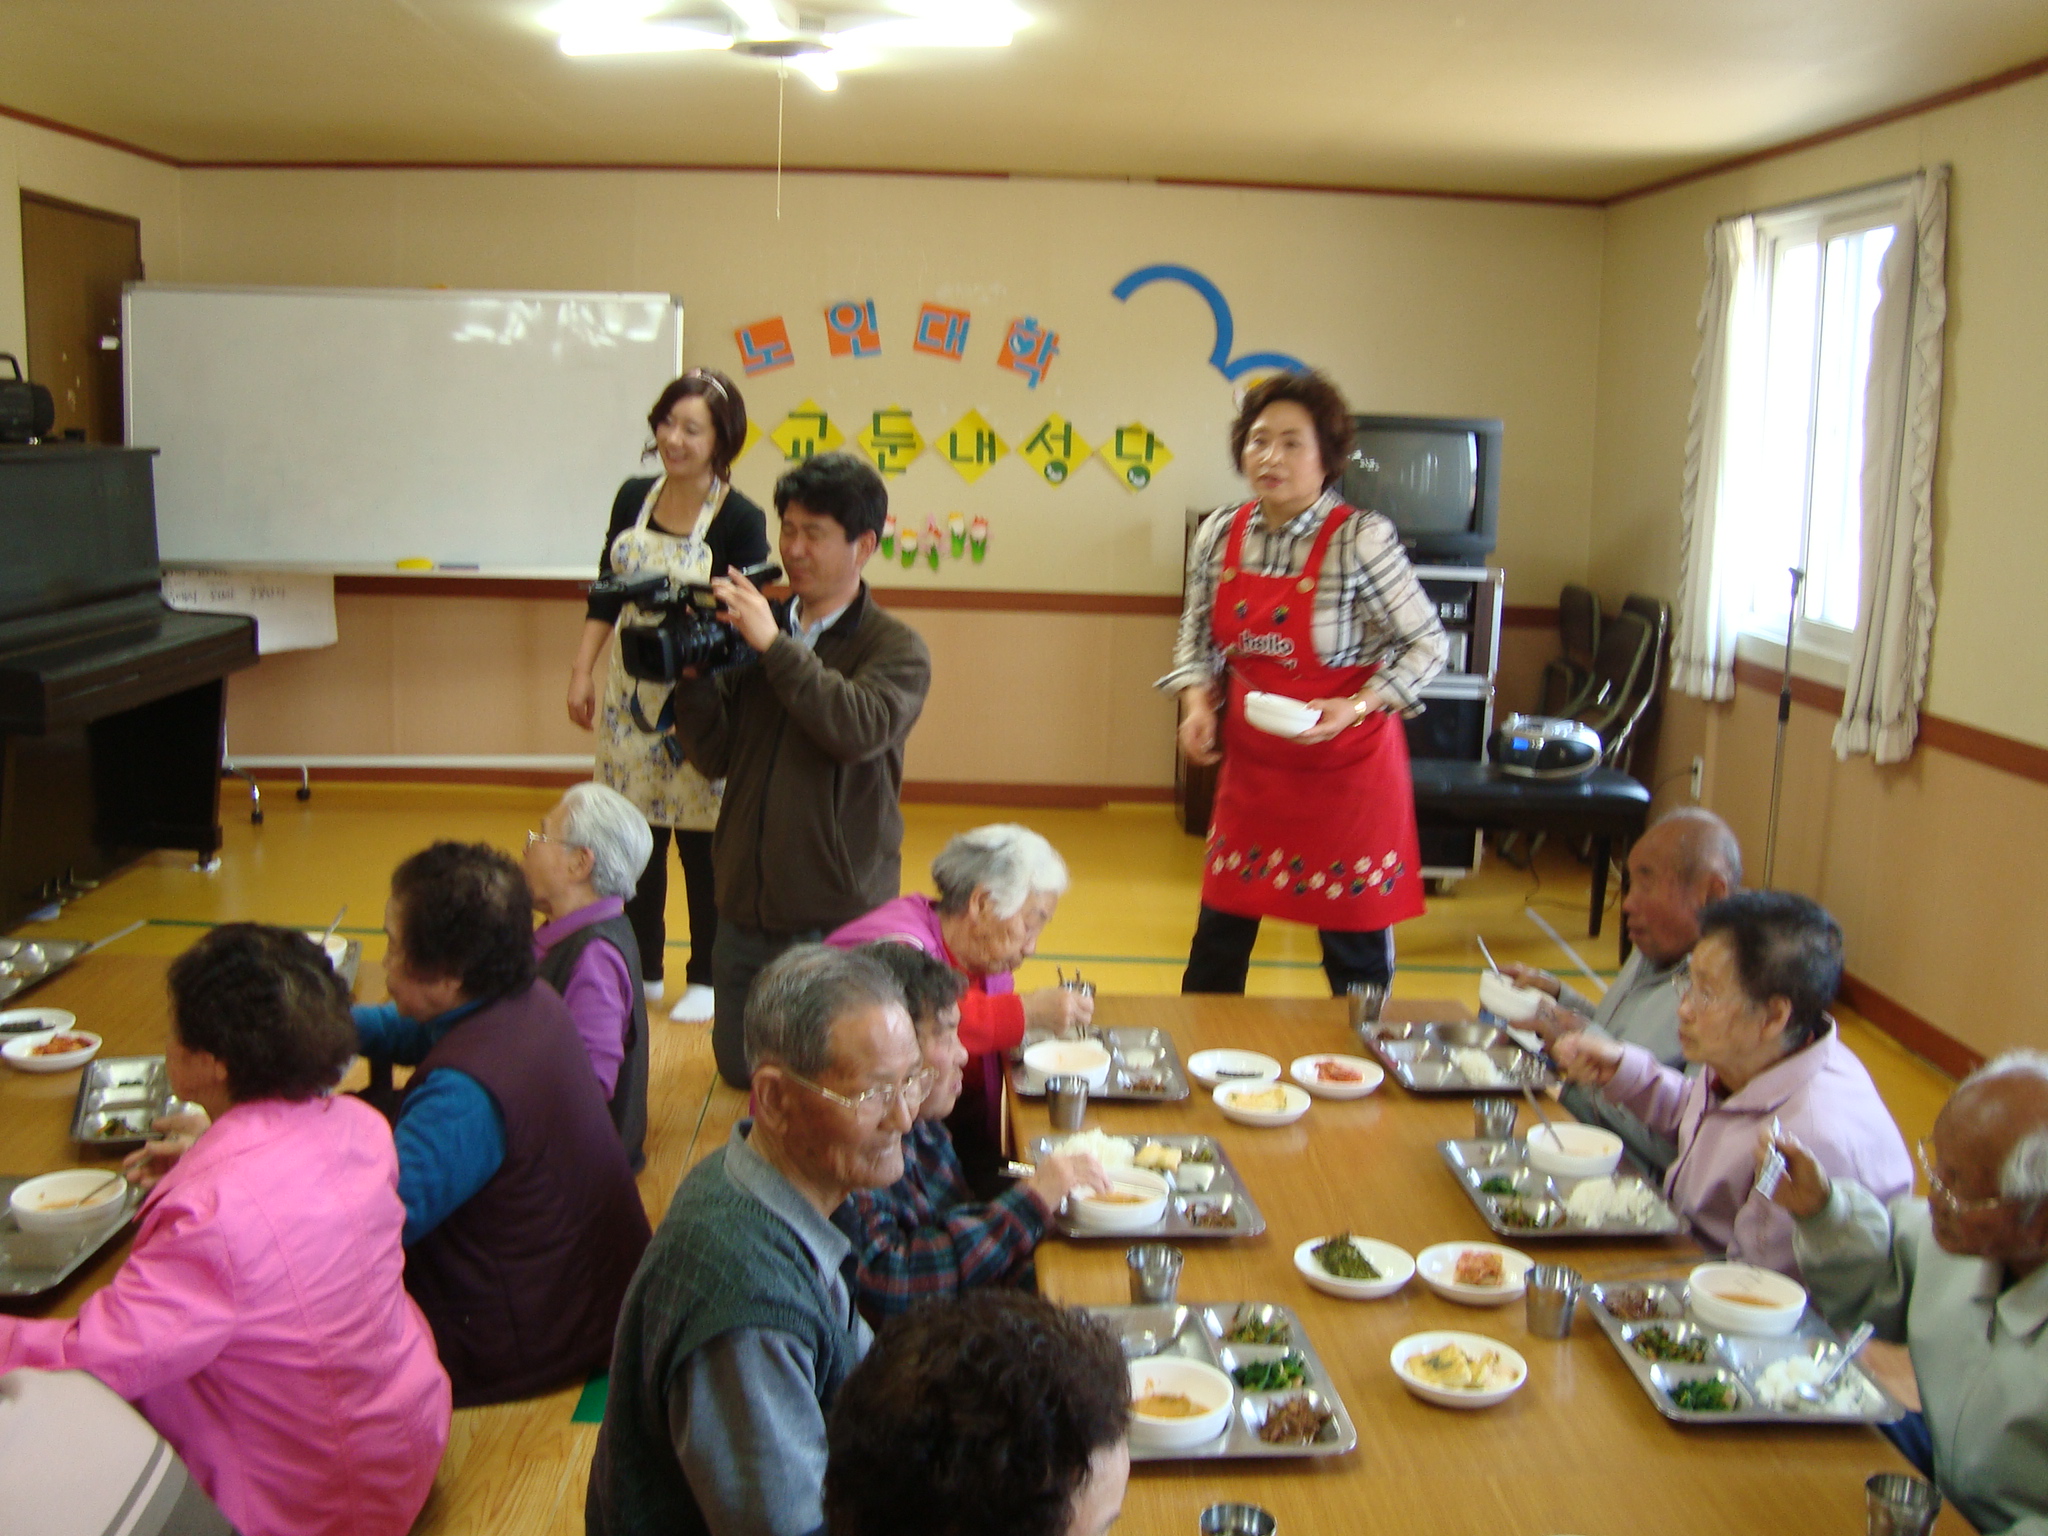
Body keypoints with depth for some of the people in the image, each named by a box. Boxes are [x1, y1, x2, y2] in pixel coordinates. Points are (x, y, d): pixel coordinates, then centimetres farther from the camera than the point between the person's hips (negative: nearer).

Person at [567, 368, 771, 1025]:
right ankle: (640, 971, 26)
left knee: (701, 847, 5)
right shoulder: (634, 498, 4)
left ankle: (705, 981, 19)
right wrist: (581, 671, 7)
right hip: (628, 696, 5)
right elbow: (605, 595, 11)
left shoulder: (740, 520, -12)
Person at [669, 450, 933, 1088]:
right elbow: (714, 757, 3)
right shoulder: (755, 630, 5)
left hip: (841, 915, -4)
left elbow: (859, 729, -26)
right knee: (740, 1067, 14)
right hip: (746, 906, 4)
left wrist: (776, 646, -24)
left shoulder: (896, 649, -6)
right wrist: (693, 675, -13)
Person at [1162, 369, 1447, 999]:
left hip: (1345, 764, -5)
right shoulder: (1219, 534, -1)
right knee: (1220, 929, 14)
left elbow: (1425, 643, -9)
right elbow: (1197, 638, 12)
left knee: (1355, 940, 6)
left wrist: (1355, 708, -20)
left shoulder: (1361, 538, -16)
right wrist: (1198, 702, -5)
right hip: (1251, 761, 5)